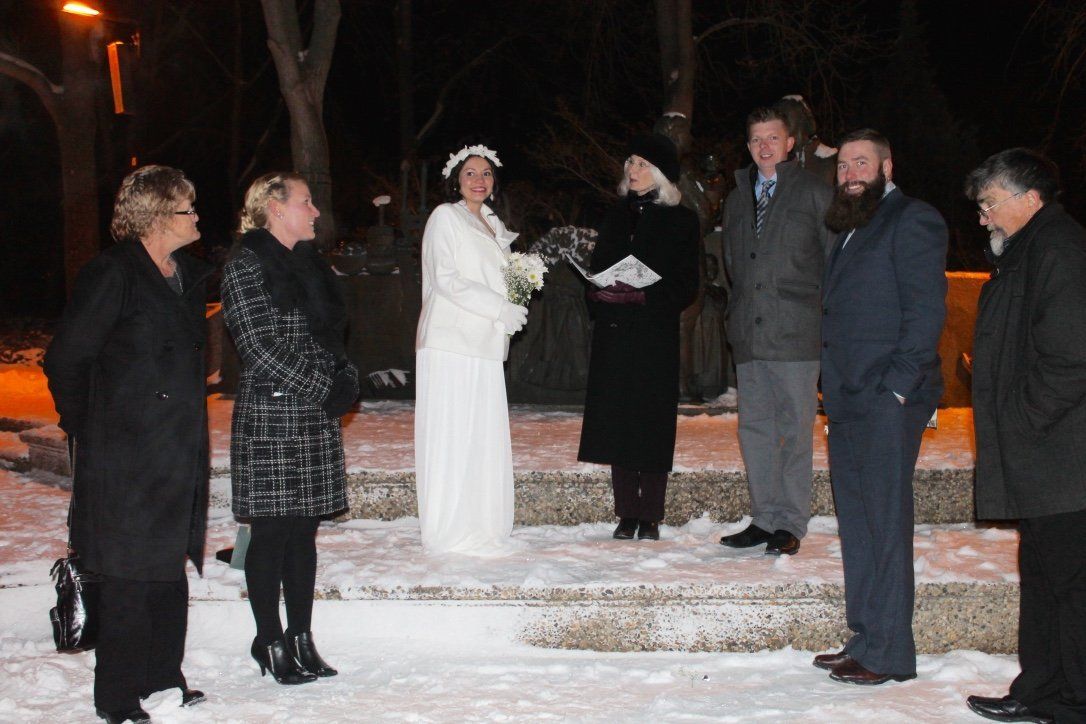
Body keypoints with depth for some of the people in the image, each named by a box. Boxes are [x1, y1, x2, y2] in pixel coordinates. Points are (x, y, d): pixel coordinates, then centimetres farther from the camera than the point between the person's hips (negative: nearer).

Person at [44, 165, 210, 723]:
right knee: (128, 578, -1)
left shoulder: (189, 275, 11)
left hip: (177, 457, 7)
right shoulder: (113, 274, -12)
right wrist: (86, 428, -4)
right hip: (126, 461, -7)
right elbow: (65, 360, -10)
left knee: (171, 570, 13)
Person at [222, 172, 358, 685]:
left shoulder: (308, 262, 16)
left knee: (304, 531, 9)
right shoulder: (246, 265, -7)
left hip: (317, 417, 7)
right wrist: (323, 388, -13)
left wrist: (345, 379, 5)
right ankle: (271, 643, 9)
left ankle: (301, 638, 16)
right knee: (272, 532, -2)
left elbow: (330, 333, 23)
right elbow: (261, 347, -14)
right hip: (269, 416, -7)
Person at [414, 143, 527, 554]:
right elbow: (445, 279, -11)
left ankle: (481, 528, 11)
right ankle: (449, 532, -3)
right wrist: (501, 309, -12)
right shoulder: (445, 217, -1)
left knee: (485, 437, 6)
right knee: (451, 435, -6)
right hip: (451, 341, -7)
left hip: (485, 345, 7)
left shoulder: (493, 225, 21)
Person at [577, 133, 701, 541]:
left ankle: (650, 516, 5)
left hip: (655, 335, -4)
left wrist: (649, 297, -18)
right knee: (617, 420, 3)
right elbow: (597, 271, 16)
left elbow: (687, 286, -2)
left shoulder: (681, 221, 2)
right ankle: (627, 514, 10)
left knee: (653, 421, -3)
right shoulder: (616, 216, 15)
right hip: (614, 334, 4)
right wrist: (599, 303, -4)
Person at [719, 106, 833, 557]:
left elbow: (835, 258, 1)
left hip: (796, 331, -5)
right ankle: (764, 518, 16)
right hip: (749, 333, 5)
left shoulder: (815, 194, 2)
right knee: (755, 428, 7)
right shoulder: (737, 199, 17)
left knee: (795, 429, -2)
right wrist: (739, 312, 15)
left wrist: (824, 314, -4)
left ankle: (791, 524, 5)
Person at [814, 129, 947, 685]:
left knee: (884, 522, -6)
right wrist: (833, 386, 13)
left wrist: (897, 384, -18)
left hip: (888, 401, -9)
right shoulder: (850, 230, 22)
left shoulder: (911, 221, -5)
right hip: (847, 402, 9)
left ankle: (888, 653, 0)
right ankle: (865, 639, 19)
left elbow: (926, 309, -13)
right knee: (856, 524, 11)